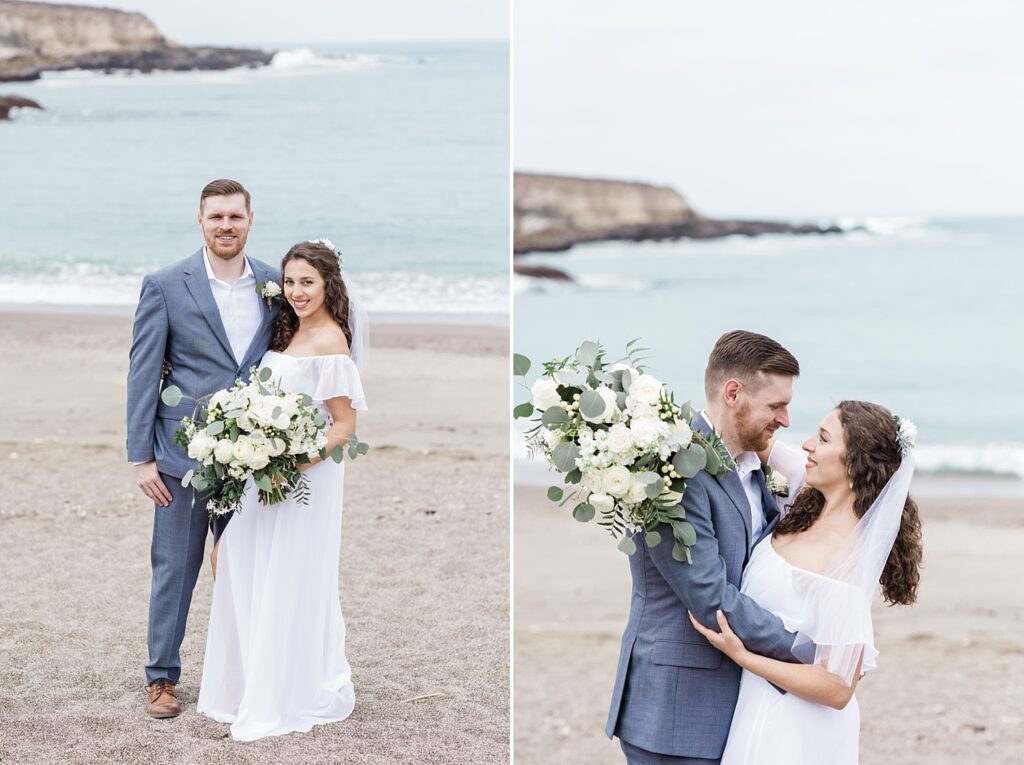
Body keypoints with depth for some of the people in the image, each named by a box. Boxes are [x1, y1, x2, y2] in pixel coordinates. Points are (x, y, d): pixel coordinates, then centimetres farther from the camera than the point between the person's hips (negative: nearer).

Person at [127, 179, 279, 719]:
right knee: (175, 567, 4)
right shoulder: (165, 287, -5)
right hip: (184, 454, -3)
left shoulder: (274, 285, 5)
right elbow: (142, 374, -4)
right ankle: (162, 677, 16)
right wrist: (141, 457, -8)